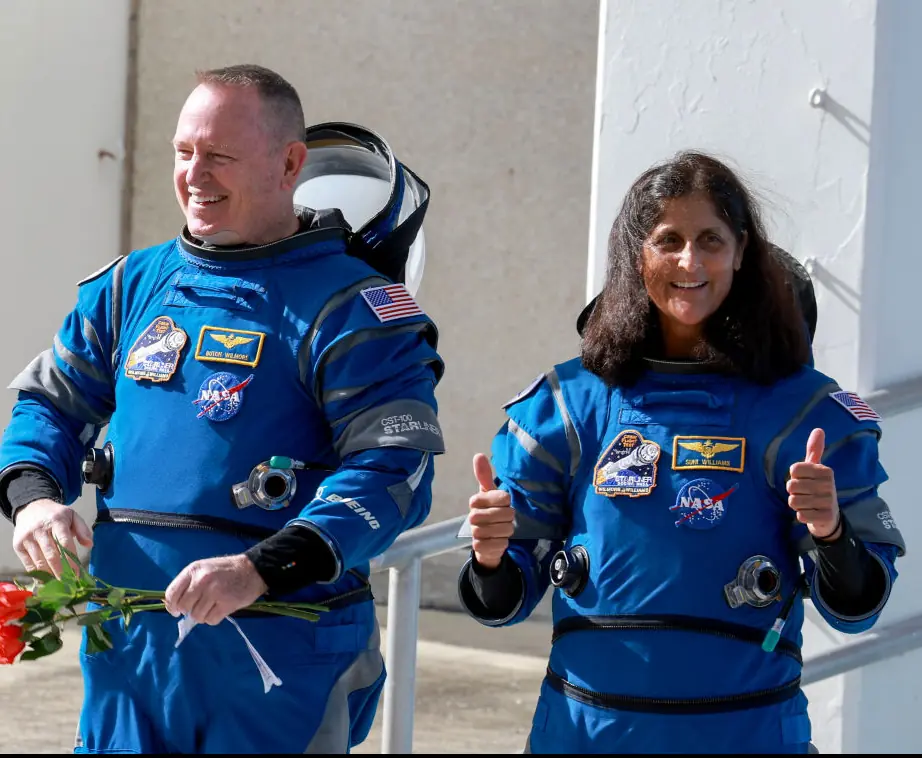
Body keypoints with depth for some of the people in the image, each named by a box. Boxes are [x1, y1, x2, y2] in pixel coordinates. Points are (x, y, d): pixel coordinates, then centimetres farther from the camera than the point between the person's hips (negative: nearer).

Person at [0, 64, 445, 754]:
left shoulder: (347, 307, -7)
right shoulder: (132, 286, 13)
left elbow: (394, 472, -16)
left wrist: (262, 570, -27)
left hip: (276, 657, -5)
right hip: (127, 650, 5)